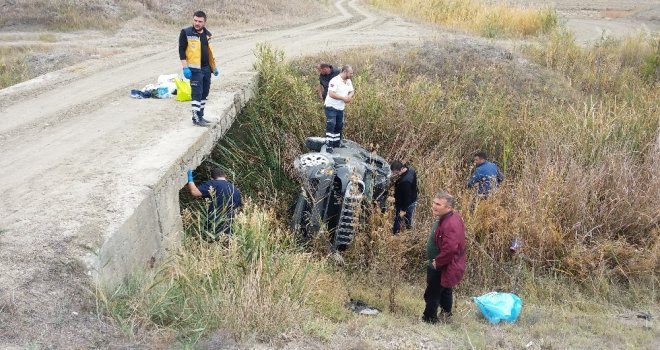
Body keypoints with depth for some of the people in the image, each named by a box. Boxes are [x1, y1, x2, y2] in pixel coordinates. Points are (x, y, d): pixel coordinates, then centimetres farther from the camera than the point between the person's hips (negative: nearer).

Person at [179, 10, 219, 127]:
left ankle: (201, 116, 21)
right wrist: (185, 68, -16)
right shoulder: (186, 33, -6)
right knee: (197, 93, -8)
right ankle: (196, 118, -4)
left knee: (204, 93, 11)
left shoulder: (207, 34, 12)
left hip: (206, 68, 7)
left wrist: (215, 67, 20)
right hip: (195, 69, -7)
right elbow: (181, 51, -9)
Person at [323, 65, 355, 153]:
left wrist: (349, 97, -10)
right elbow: (331, 94, -29)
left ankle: (336, 145, 26)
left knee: (339, 127, 14)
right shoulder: (335, 81, -21)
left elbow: (352, 91, 14)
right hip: (331, 107, -9)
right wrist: (343, 98, -26)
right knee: (331, 126, -15)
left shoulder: (348, 81, 7)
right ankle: (328, 146, -14)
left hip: (340, 108, 9)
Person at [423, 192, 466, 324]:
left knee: (432, 295, 0)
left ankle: (429, 320, 14)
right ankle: (445, 314, 45)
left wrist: (437, 262, -22)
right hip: (442, 265, 11)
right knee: (444, 291, 27)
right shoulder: (447, 218, 0)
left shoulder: (451, 224, -32)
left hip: (443, 268, -11)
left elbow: (450, 249, -37)